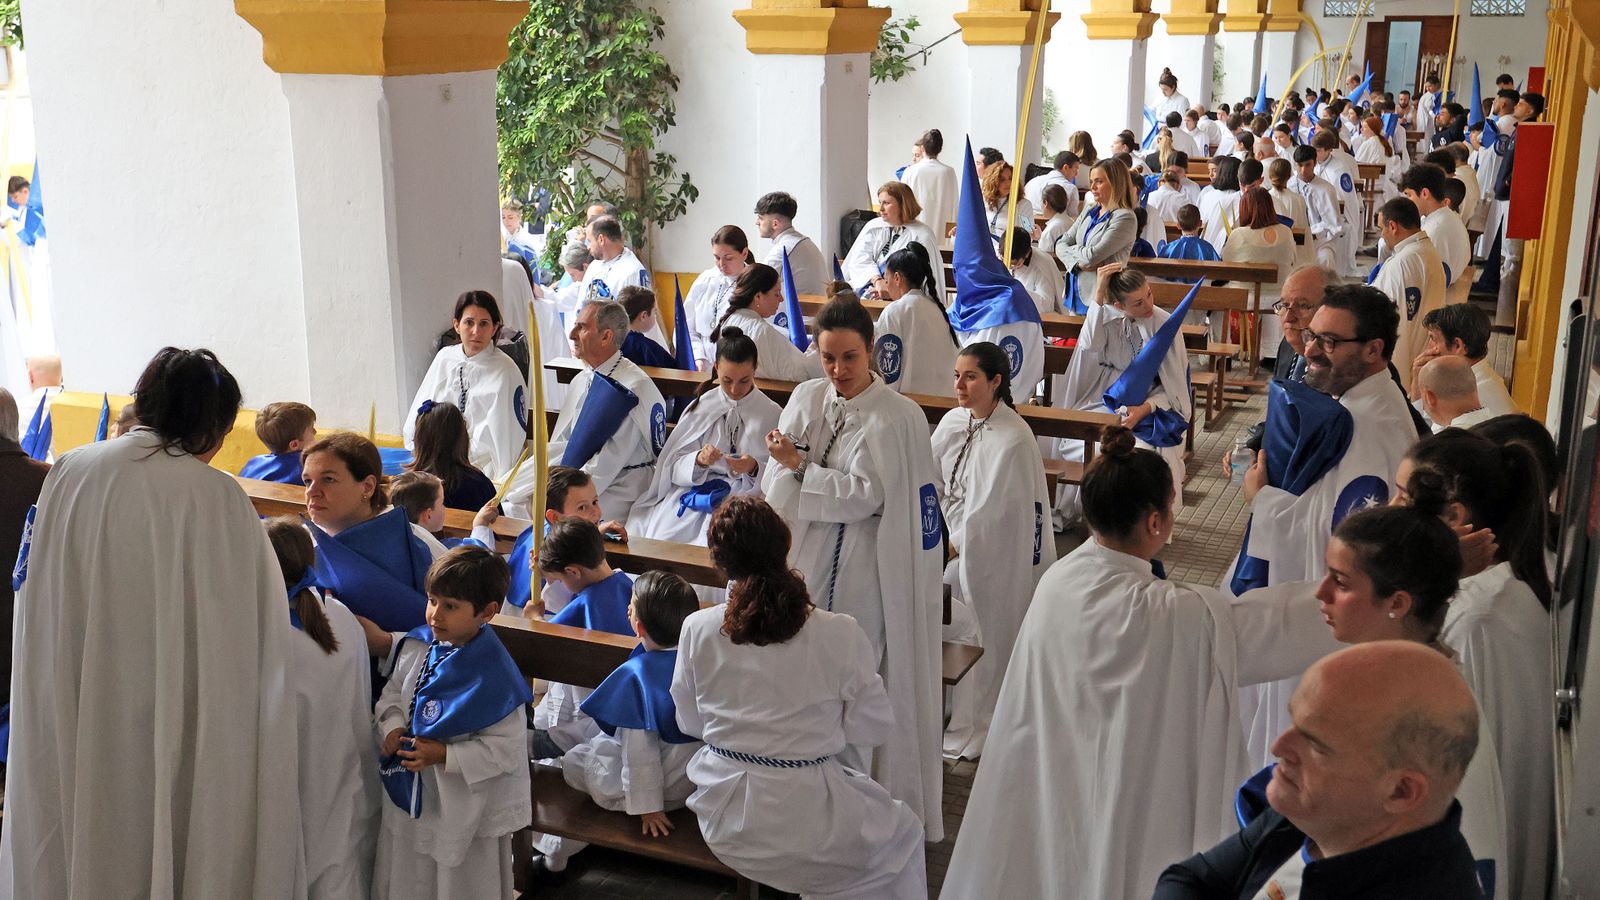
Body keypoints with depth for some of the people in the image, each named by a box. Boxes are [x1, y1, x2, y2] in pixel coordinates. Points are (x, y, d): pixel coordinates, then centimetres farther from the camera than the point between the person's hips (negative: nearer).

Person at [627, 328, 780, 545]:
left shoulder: (772, 414, 5)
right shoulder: (701, 407, 11)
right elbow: (674, 468, 6)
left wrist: (754, 469, -18)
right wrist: (698, 461, -15)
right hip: (695, 491, 2)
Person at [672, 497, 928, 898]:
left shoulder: (696, 630, -11)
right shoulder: (841, 636, -18)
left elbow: (690, 723, 3)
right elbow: (875, 728, -7)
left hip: (723, 823, 4)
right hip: (804, 825, -4)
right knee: (904, 831, 27)